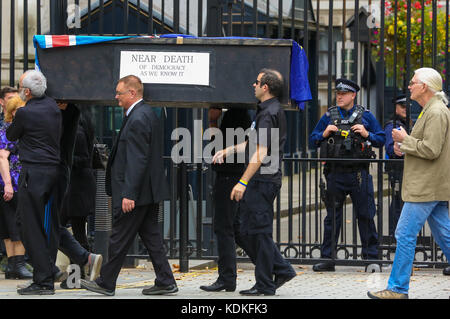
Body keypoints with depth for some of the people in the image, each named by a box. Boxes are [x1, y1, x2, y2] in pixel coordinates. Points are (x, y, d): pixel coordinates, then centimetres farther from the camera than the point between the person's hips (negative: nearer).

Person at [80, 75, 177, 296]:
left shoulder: (137, 120, -18)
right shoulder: (147, 114, 14)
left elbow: (137, 160, -23)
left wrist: (129, 194, -24)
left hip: (136, 191, -10)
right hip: (150, 190, 10)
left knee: (119, 238, 0)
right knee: (151, 236, 12)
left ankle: (106, 283, 8)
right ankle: (165, 282, 11)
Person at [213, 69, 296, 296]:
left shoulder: (269, 114, -15)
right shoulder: (269, 111, 17)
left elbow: (261, 152, -22)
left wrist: (243, 182, -24)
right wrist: (228, 151, 24)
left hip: (262, 181, -10)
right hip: (260, 181, 10)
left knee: (258, 231, -5)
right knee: (249, 231, 13)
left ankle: (265, 285, 1)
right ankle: (282, 270, 15)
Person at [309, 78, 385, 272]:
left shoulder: (365, 116, 5)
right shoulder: (329, 116, 8)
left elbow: (381, 139, 7)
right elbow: (312, 140, 12)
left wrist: (367, 135, -10)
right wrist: (324, 134, -7)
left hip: (359, 174, -1)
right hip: (335, 174, 1)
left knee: (365, 216, 1)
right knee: (332, 216, 5)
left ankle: (371, 257, 8)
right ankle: (327, 258, 9)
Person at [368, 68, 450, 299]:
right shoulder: (431, 111, 18)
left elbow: (431, 150, -23)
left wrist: (405, 140, -11)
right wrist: (405, 147, 13)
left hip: (426, 188, -11)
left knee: (405, 235, -8)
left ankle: (397, 289, -4)